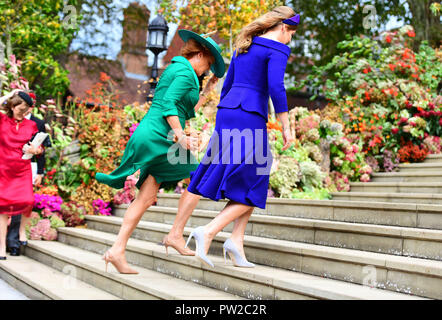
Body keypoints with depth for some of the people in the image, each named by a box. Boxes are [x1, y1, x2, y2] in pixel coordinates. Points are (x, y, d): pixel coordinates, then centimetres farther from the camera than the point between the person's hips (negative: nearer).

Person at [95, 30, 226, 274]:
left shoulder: (174, 69, 25)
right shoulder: (185, 72, -6)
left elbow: (188, 111, 27)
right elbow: (168, 104, -19)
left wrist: (208, 89, 30)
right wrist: (181, 138, -20)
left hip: (147, 136, 10)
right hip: (157, 136, -10)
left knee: (146, 198, 7)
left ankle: (117, 251, 5)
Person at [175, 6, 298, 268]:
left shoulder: (244, 46, 22)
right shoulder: (277, 50, -3)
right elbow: (276, 87, -16)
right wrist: (286, 127, -10)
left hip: (227, 112, 8)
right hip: (250, 117, -8)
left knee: (207, 175, 12)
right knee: (252, 186, 0)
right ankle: (208, 232, -13)